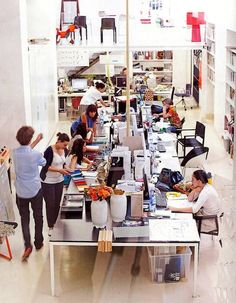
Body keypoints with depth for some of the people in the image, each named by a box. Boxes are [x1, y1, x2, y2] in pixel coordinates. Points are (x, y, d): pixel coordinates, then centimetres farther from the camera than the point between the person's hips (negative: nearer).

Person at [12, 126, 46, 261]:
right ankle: (38, 243, 31)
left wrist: (37, 140, 22)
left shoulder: (15, 152, -10)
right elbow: (43, 163, 2)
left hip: (21, 192, 3)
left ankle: (28, 245, 0)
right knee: (38, 217, 17)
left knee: (24, 219, 14)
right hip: (35, 190, -2)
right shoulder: (36, 154, -22)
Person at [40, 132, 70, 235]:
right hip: (48, 182, -6)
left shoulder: (65, 150, -1)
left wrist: (66, 169, -8)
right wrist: (59, 170, -27)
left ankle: (55, 224, 28)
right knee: (50, 204, 2)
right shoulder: (50, 150, -21)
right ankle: (50, 227, 17)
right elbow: (45, 167, -21)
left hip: (59, 181, 6)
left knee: (57, 204, 11)